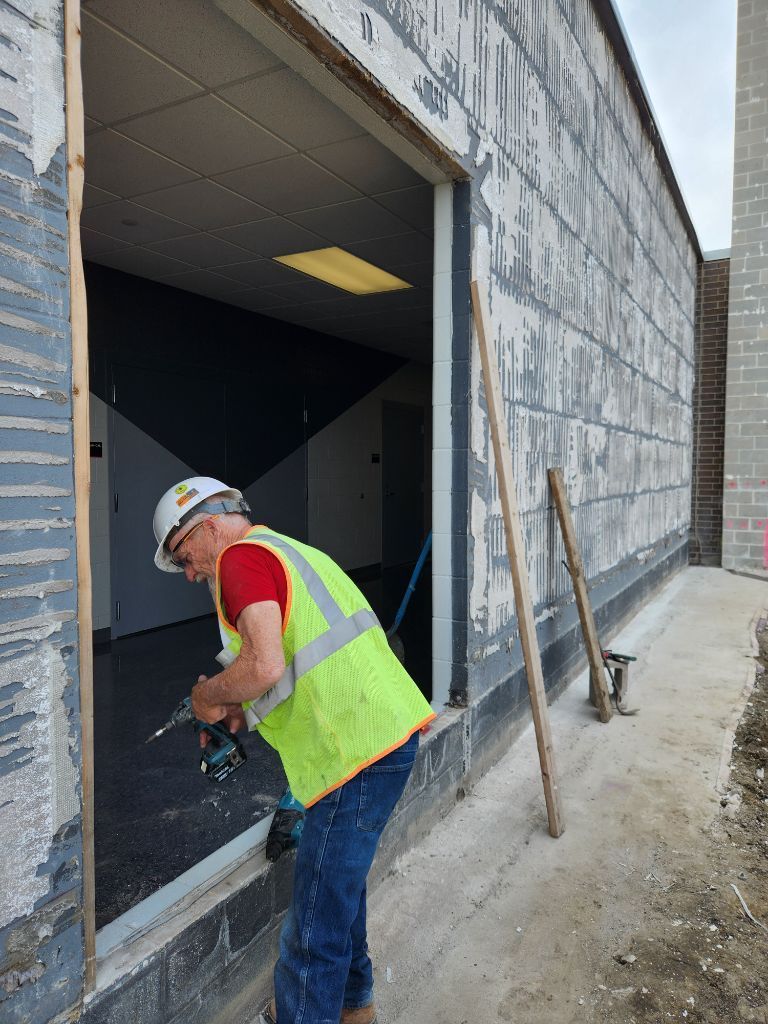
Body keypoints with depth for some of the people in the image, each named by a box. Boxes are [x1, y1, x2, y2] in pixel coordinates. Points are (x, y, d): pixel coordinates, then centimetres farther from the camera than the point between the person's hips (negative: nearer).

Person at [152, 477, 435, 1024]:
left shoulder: (241, 556, -8)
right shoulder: (288, 550, 21)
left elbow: (264, 666, -22)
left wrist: (208, 695, -3)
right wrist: (244, 711, 17)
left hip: (361, 748, -11)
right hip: (389, 729, 11)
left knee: (316, 919, 3)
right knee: (339, 882, 27)